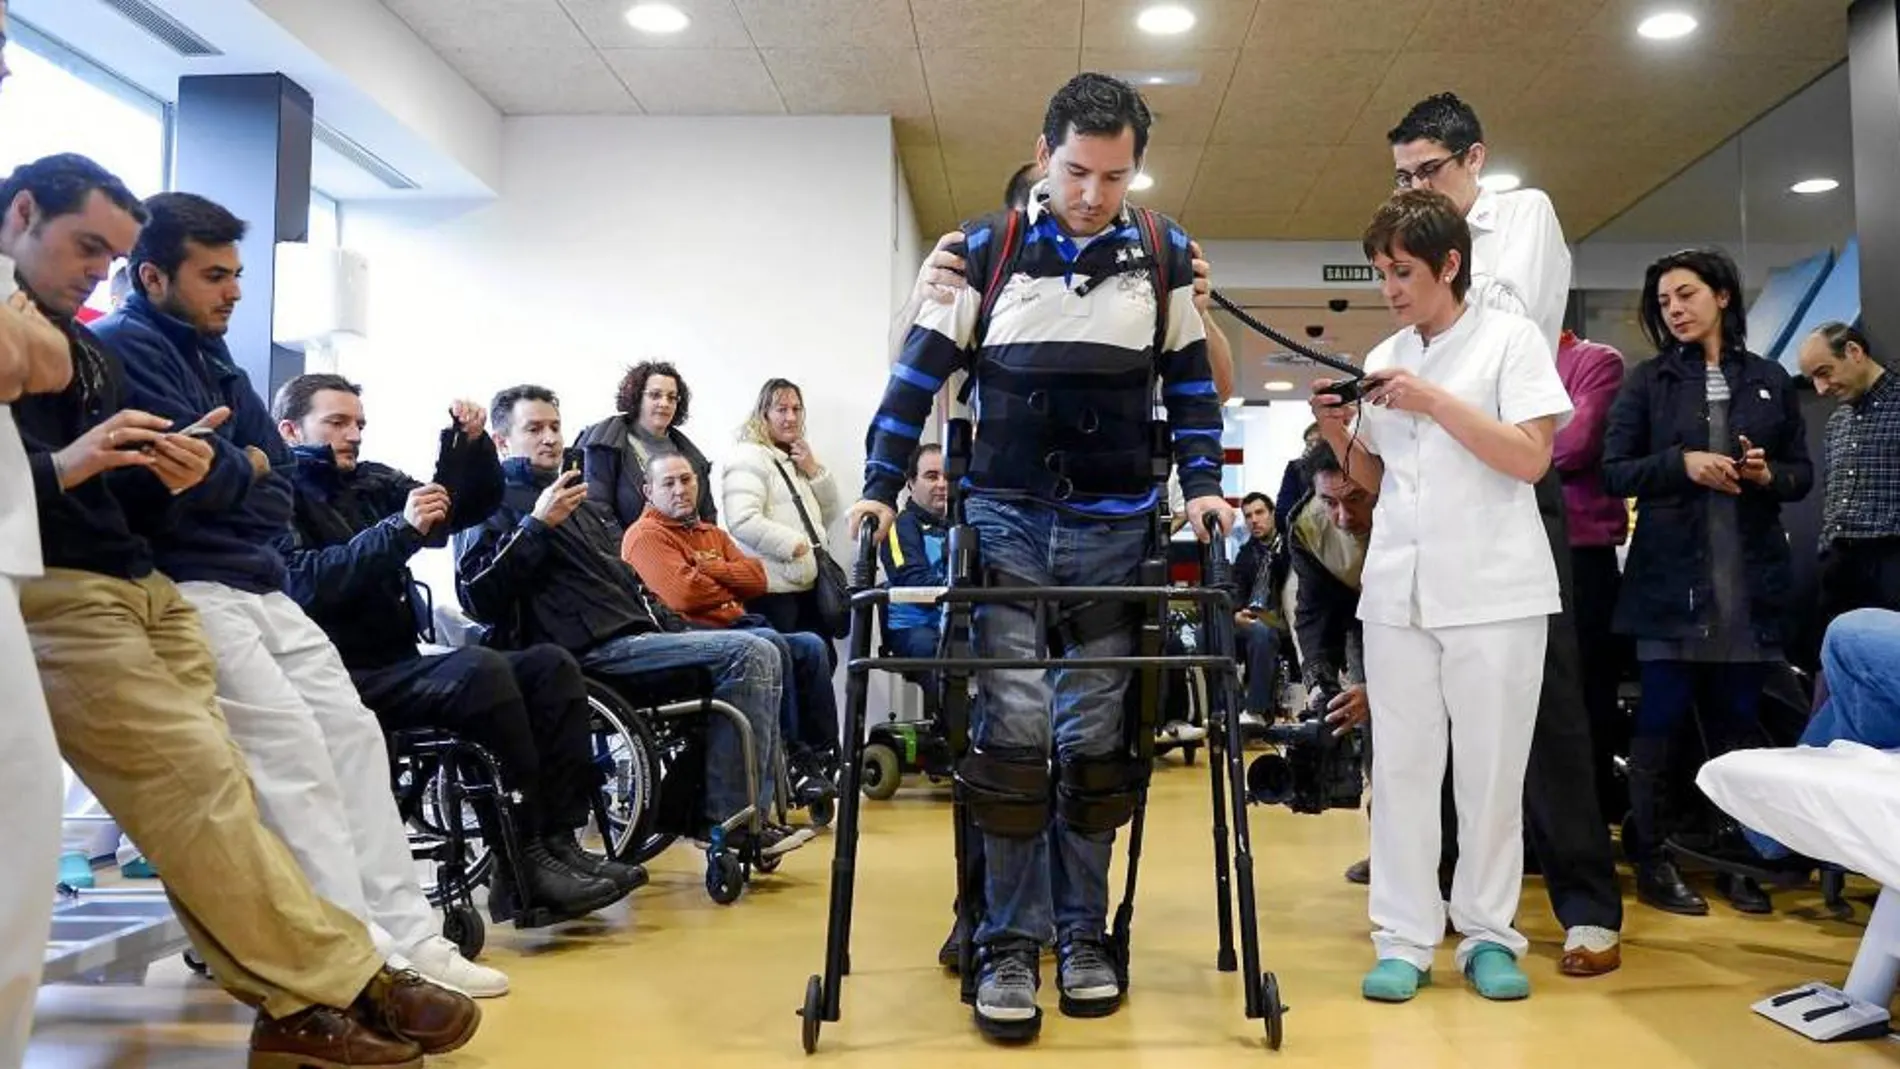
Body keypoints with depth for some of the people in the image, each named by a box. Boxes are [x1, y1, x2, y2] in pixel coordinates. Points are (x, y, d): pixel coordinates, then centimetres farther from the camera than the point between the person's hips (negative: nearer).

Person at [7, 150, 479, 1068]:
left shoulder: (91, 355, 23)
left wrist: (164, 483, -3)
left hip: (135, 588, 7)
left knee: (204, 789, -5)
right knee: (199, 781, -14)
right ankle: (341, 984, -9)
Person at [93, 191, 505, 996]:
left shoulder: (213, 359, 20)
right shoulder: (124, 347, -7)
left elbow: (279, 480, 16)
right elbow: (194, 470, -18)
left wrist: (232, 473, -3)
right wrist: (246, 466, 2)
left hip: (257, 585, 9)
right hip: (183, 588, -9)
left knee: (351, 730, 0)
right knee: (290, 745, -18)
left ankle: (405, 934, 2)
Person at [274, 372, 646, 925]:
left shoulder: (371, 482, 18)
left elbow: (473, 503, 17)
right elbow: (301, 584, -22)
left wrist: (470, 444, -1)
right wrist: (399, 530, -28)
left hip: (399, 667, 8)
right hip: (344, 679, -8)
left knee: (551, 665, -5)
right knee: (479, 669, -30)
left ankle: (559, 842, -14)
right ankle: (523, 868, -25)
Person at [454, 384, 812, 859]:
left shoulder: (586, 501, 27)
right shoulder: (495, 501, 2)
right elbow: (476, 596, -14)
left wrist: (677, 629, 17)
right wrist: (537, 526, -19)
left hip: (640, 631, 9)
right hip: (592, 652, -9)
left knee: (762, 652, 0)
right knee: (748, 655, -21)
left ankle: (758, 810, -4)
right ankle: (732, 820, -17)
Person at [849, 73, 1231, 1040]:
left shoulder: (1164, 257, 5)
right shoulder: (985, 250, 2)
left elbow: (1191, 381, 11)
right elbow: (921, 372, 3)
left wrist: (1201, 483, -2)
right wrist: (881, 486, -4)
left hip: (1116, 528, 1)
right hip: (1004, 521, -1)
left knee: (1094, 734, 5)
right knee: (1013, 729, -6)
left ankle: (1083, 933, 17)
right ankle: (1009, 943, 3)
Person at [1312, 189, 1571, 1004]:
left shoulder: (1511, 338, -1)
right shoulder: (1384, 359, 13)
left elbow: (1532, 458, -11)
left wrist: (1435, 402, -14)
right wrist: (1340, 438, 0)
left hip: (1494, 591, -4)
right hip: (1397, 590, 4)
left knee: (1491, 770, 3)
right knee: (1401, 765, 3)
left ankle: (1488, 934, 15)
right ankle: (1404, 938, 9)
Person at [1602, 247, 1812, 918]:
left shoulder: (1770, 380, 10)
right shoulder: (1647, 381, 4)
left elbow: (1803, 474, 12)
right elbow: (1614, 471, -2)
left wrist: (1769, 475, -9)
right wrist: (1683, 464, -17)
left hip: (1751, 582, 2)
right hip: (1670, 578, -2)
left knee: (1737, 725, 8)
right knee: (1659, 723, 0)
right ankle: (1650, 861, 10)